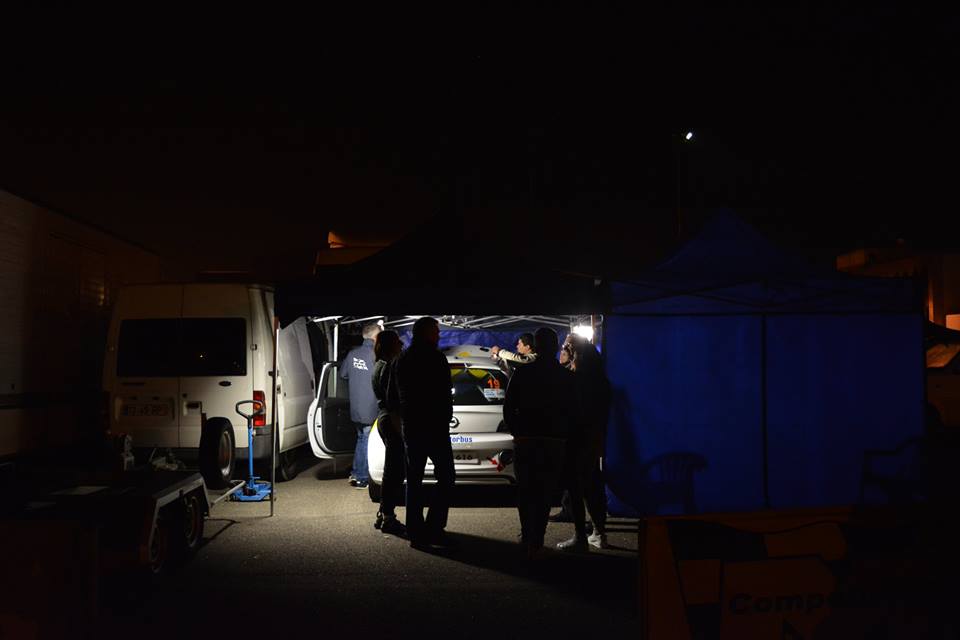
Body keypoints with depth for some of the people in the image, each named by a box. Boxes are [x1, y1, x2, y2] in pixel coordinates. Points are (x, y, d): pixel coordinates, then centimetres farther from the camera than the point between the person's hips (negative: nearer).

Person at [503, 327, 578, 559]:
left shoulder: (522, 373, -2)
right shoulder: (567, 377, 0)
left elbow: (508, 409, 0)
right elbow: (574, 412, 4)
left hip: (525, 441, 0)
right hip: (555, 442, 0)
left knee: (524, 491, 15)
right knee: (544, 494, 5)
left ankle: (527, 537, 18)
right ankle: (535, 543, 2)